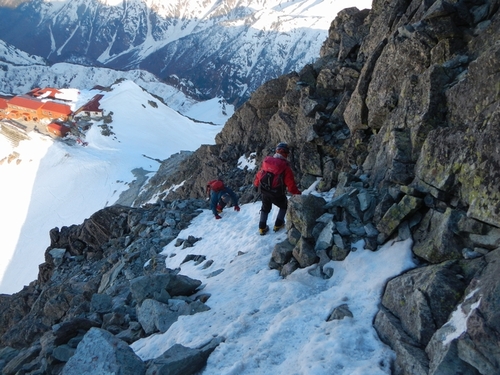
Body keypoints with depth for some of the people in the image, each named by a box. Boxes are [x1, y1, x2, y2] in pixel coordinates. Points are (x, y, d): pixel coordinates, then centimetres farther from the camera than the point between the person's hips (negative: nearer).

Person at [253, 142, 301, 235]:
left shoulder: (266, 161, -6)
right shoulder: (285, 166, -19)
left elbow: (259, 174, 6)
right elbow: (291, 184, -16)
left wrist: (256, 184, 23)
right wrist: (297, 193, -1)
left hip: (264, 192, 4)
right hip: (277, 195, -4)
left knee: (265, 208, 28)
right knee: (284, 206, 26)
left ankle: (262, 228, 30)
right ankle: (278, 225, 26)